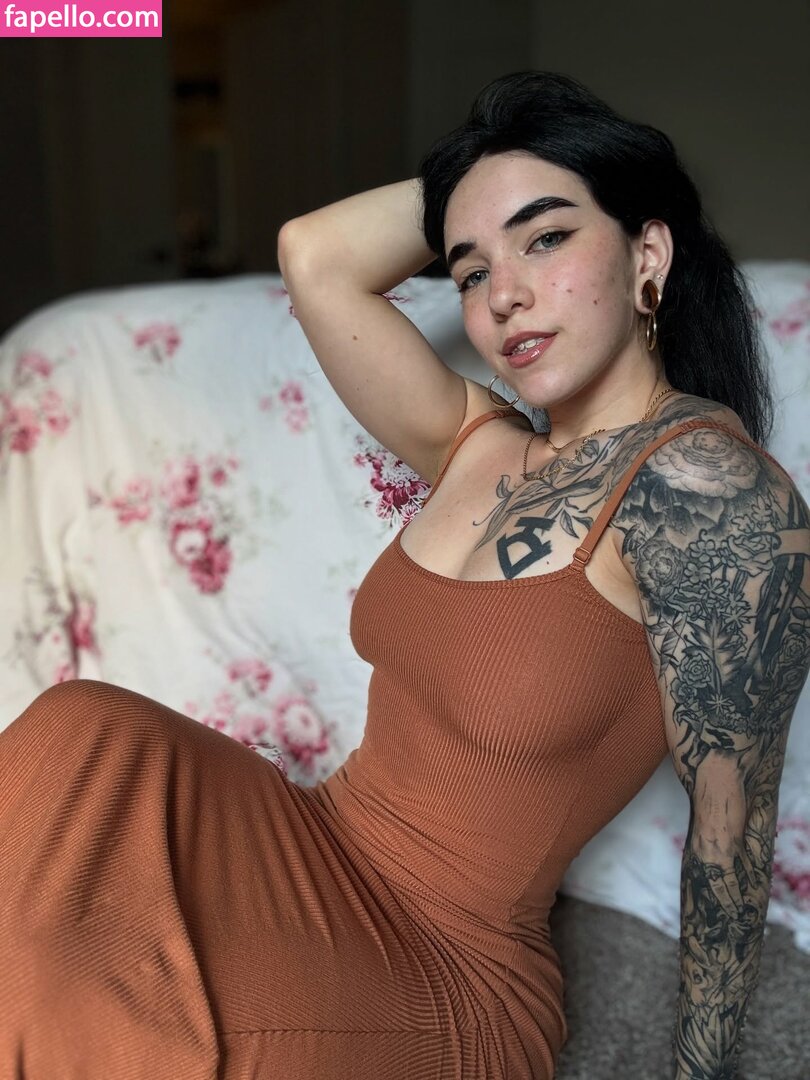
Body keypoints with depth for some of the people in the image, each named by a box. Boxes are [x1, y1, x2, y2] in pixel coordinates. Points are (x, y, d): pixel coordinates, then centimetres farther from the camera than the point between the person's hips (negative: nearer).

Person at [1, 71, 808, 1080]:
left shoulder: (704, 480, -18)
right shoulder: (479, 445, 3)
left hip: (449, 979, -5)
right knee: (83, 734, -19)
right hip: (319, 846, 6)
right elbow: (314, 254, -2)